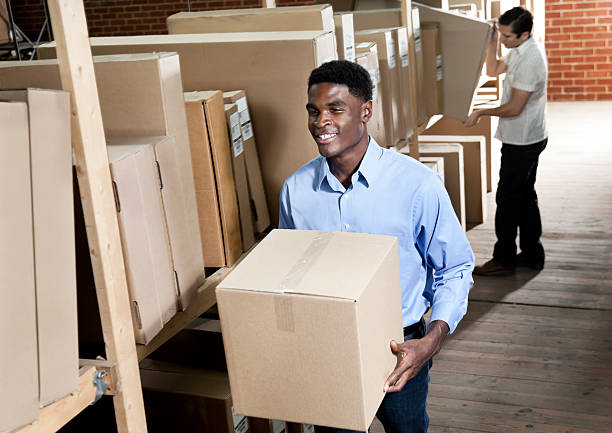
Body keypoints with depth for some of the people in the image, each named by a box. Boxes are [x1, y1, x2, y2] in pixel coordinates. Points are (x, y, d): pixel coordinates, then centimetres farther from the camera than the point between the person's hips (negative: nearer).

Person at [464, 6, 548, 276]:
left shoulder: (530, 60, -24)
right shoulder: (519, 51, 7)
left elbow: (514, 108, -24)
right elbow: (493, 70, 20)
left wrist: (481, 113, -12)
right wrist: (492, 41, 5)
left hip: (522, 142, -10)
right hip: (527, 139, 10)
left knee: (507, 198, -2)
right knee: (525, 195, 15)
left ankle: (504, 259, 9)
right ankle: (532, 254, 25)